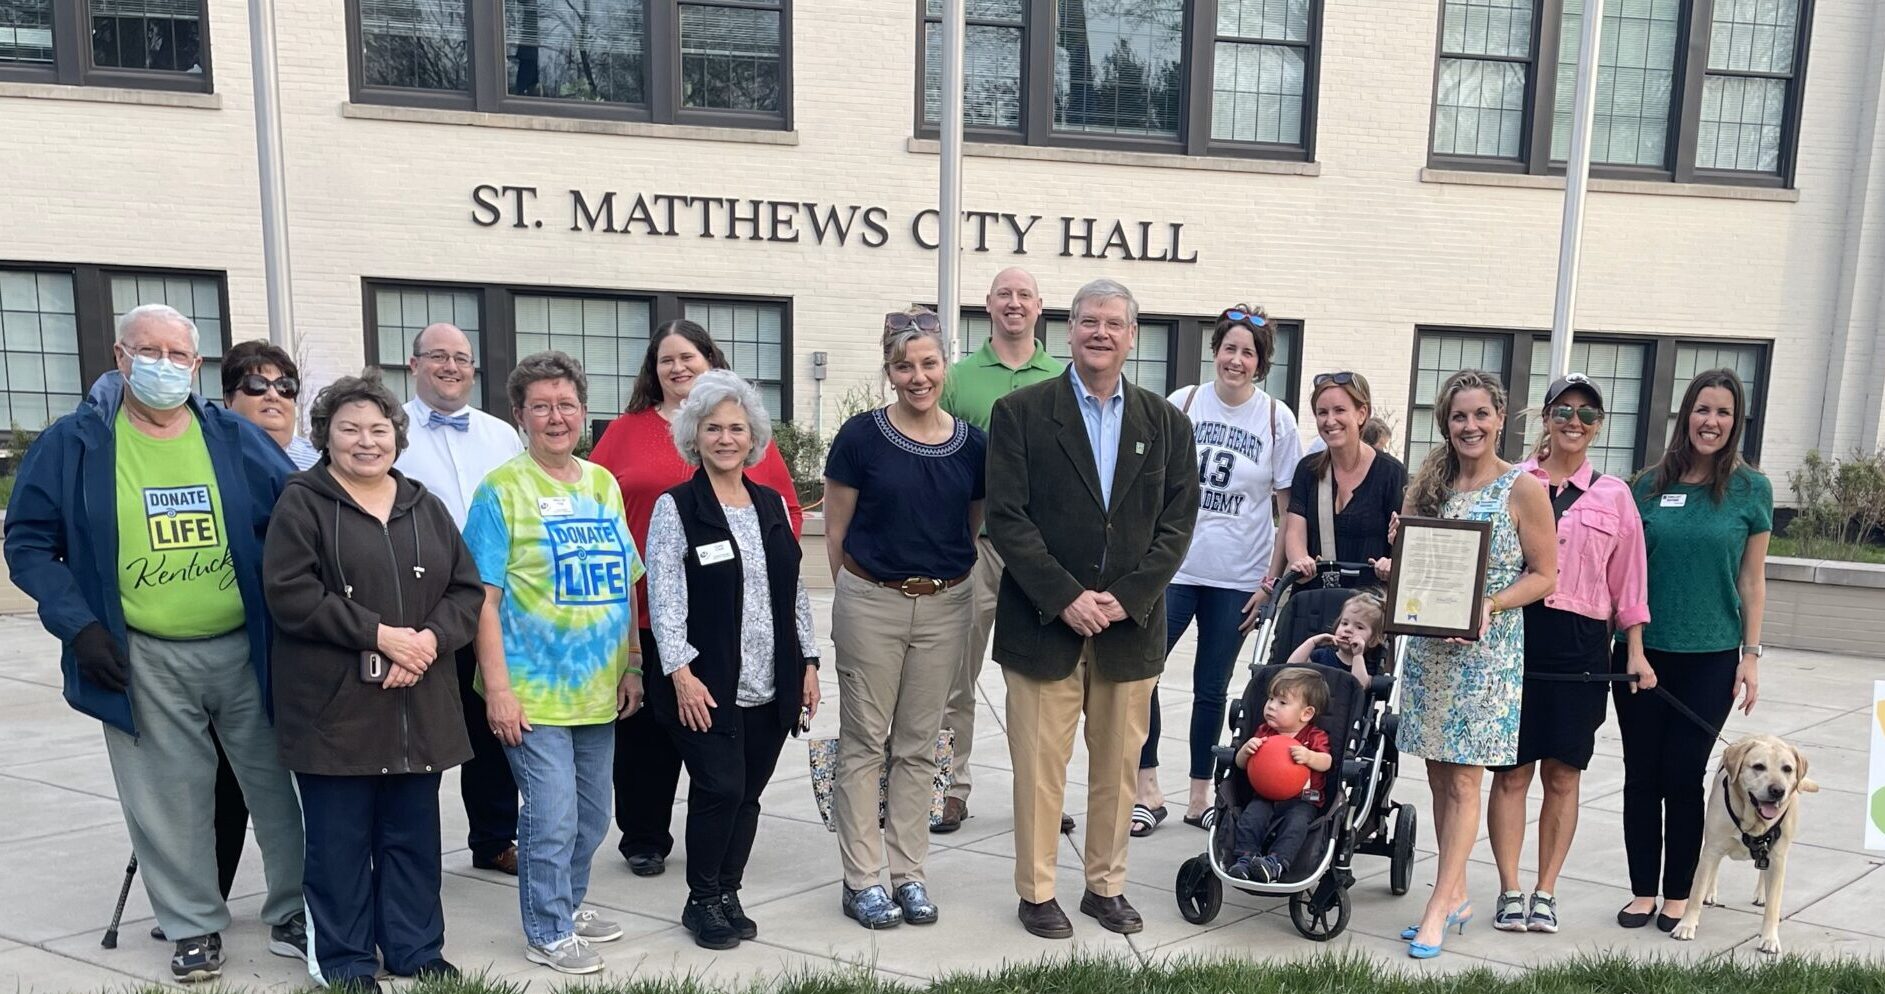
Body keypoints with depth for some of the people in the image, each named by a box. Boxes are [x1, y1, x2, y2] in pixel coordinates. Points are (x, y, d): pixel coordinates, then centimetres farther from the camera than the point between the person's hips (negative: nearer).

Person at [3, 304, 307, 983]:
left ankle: (294, 916, 25)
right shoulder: (74, 442, 0)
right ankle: (195, 929, 26)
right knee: (170, 805, 9)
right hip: (142, 663, -1)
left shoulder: (237, 439, 2)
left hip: (247, 651, 1)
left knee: (278, 790, 8)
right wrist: (77, 624, -10)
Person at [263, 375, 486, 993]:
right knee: (340, 839, 4)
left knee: (413, 833, 11)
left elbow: (467, 589, 9)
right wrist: (380, 634, -16)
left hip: (419, 705, 4)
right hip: (335, 706, -4)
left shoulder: (424, 506, 13)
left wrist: (432, 639, -10)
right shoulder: (301, 503, -2)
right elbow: (290, 595, -13)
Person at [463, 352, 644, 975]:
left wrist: (631, 666, 11)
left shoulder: (604, 485, 9)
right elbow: (484, 597, -11)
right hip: (533, 689, -6)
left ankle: (569, 904, 36)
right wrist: (497, 687, -16)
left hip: (598, 689, 6)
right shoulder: (503, 489, -7)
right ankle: (548, 932, 16)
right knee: (552, 817, -3)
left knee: (591, 815, 16)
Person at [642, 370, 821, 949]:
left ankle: (728, 892, 26)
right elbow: (664, 598, -10)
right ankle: (702, 901, 15)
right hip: (707, 685, -4)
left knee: (748, 793, 9)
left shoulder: (773, 505, 10)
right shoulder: (675, 508, -4)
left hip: (771, 685, 5)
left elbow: (795, 591, 13)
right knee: (721, 788, -5)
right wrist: (681, 672, -17)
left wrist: (808, 662, 9)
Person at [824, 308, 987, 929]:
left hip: (944, 605, 3)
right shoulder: (861, 437, -6)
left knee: (919, 745, 11)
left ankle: (907, 873, 23)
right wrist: (856, 594, 5)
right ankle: (861, 881, 15)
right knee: (864, 743, 5)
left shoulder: (972, 445, 2)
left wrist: (946, 576, 7)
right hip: (870, 603, -3)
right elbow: (836, 531, 1)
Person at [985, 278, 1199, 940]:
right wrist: (1066, 598, -15)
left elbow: (1177, 524, 3)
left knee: (1118, 767, 12)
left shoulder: (1165, 424, 8)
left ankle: (1107, 885, 28)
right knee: (1040, 768, 4)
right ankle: (1037, 892, 20)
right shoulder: (1020, 412, -1)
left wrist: (1126, 598, -9)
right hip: (1044, 622, -3)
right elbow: (1006, 517, -8)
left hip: (1131, 626, 3)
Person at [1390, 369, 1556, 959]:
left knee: (1463, 782, -2)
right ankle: (1456, 894, 22)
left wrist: (1491, 605, -19)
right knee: (1439, 777, 10)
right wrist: (1395, 567, -9)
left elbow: (1544, 576, -4)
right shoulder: (1431, 484, 9)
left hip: (1486, 654, -5)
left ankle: (1439, 907, 3)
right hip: (1429, 648, 5)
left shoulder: (1523, 489, -4)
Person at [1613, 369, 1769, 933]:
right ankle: (1643, 890, 19)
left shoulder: (1752, 490, 0)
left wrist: (1751, 654, 0)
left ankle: (1678, 893, 19)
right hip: (1643, 653, 1)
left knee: (1684, 776, 2)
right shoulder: (1650, 484, 3)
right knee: (1642, 776, 6)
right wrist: (1629, 645, -1)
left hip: (1710, 658, -1)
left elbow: (1752, 579, 3)